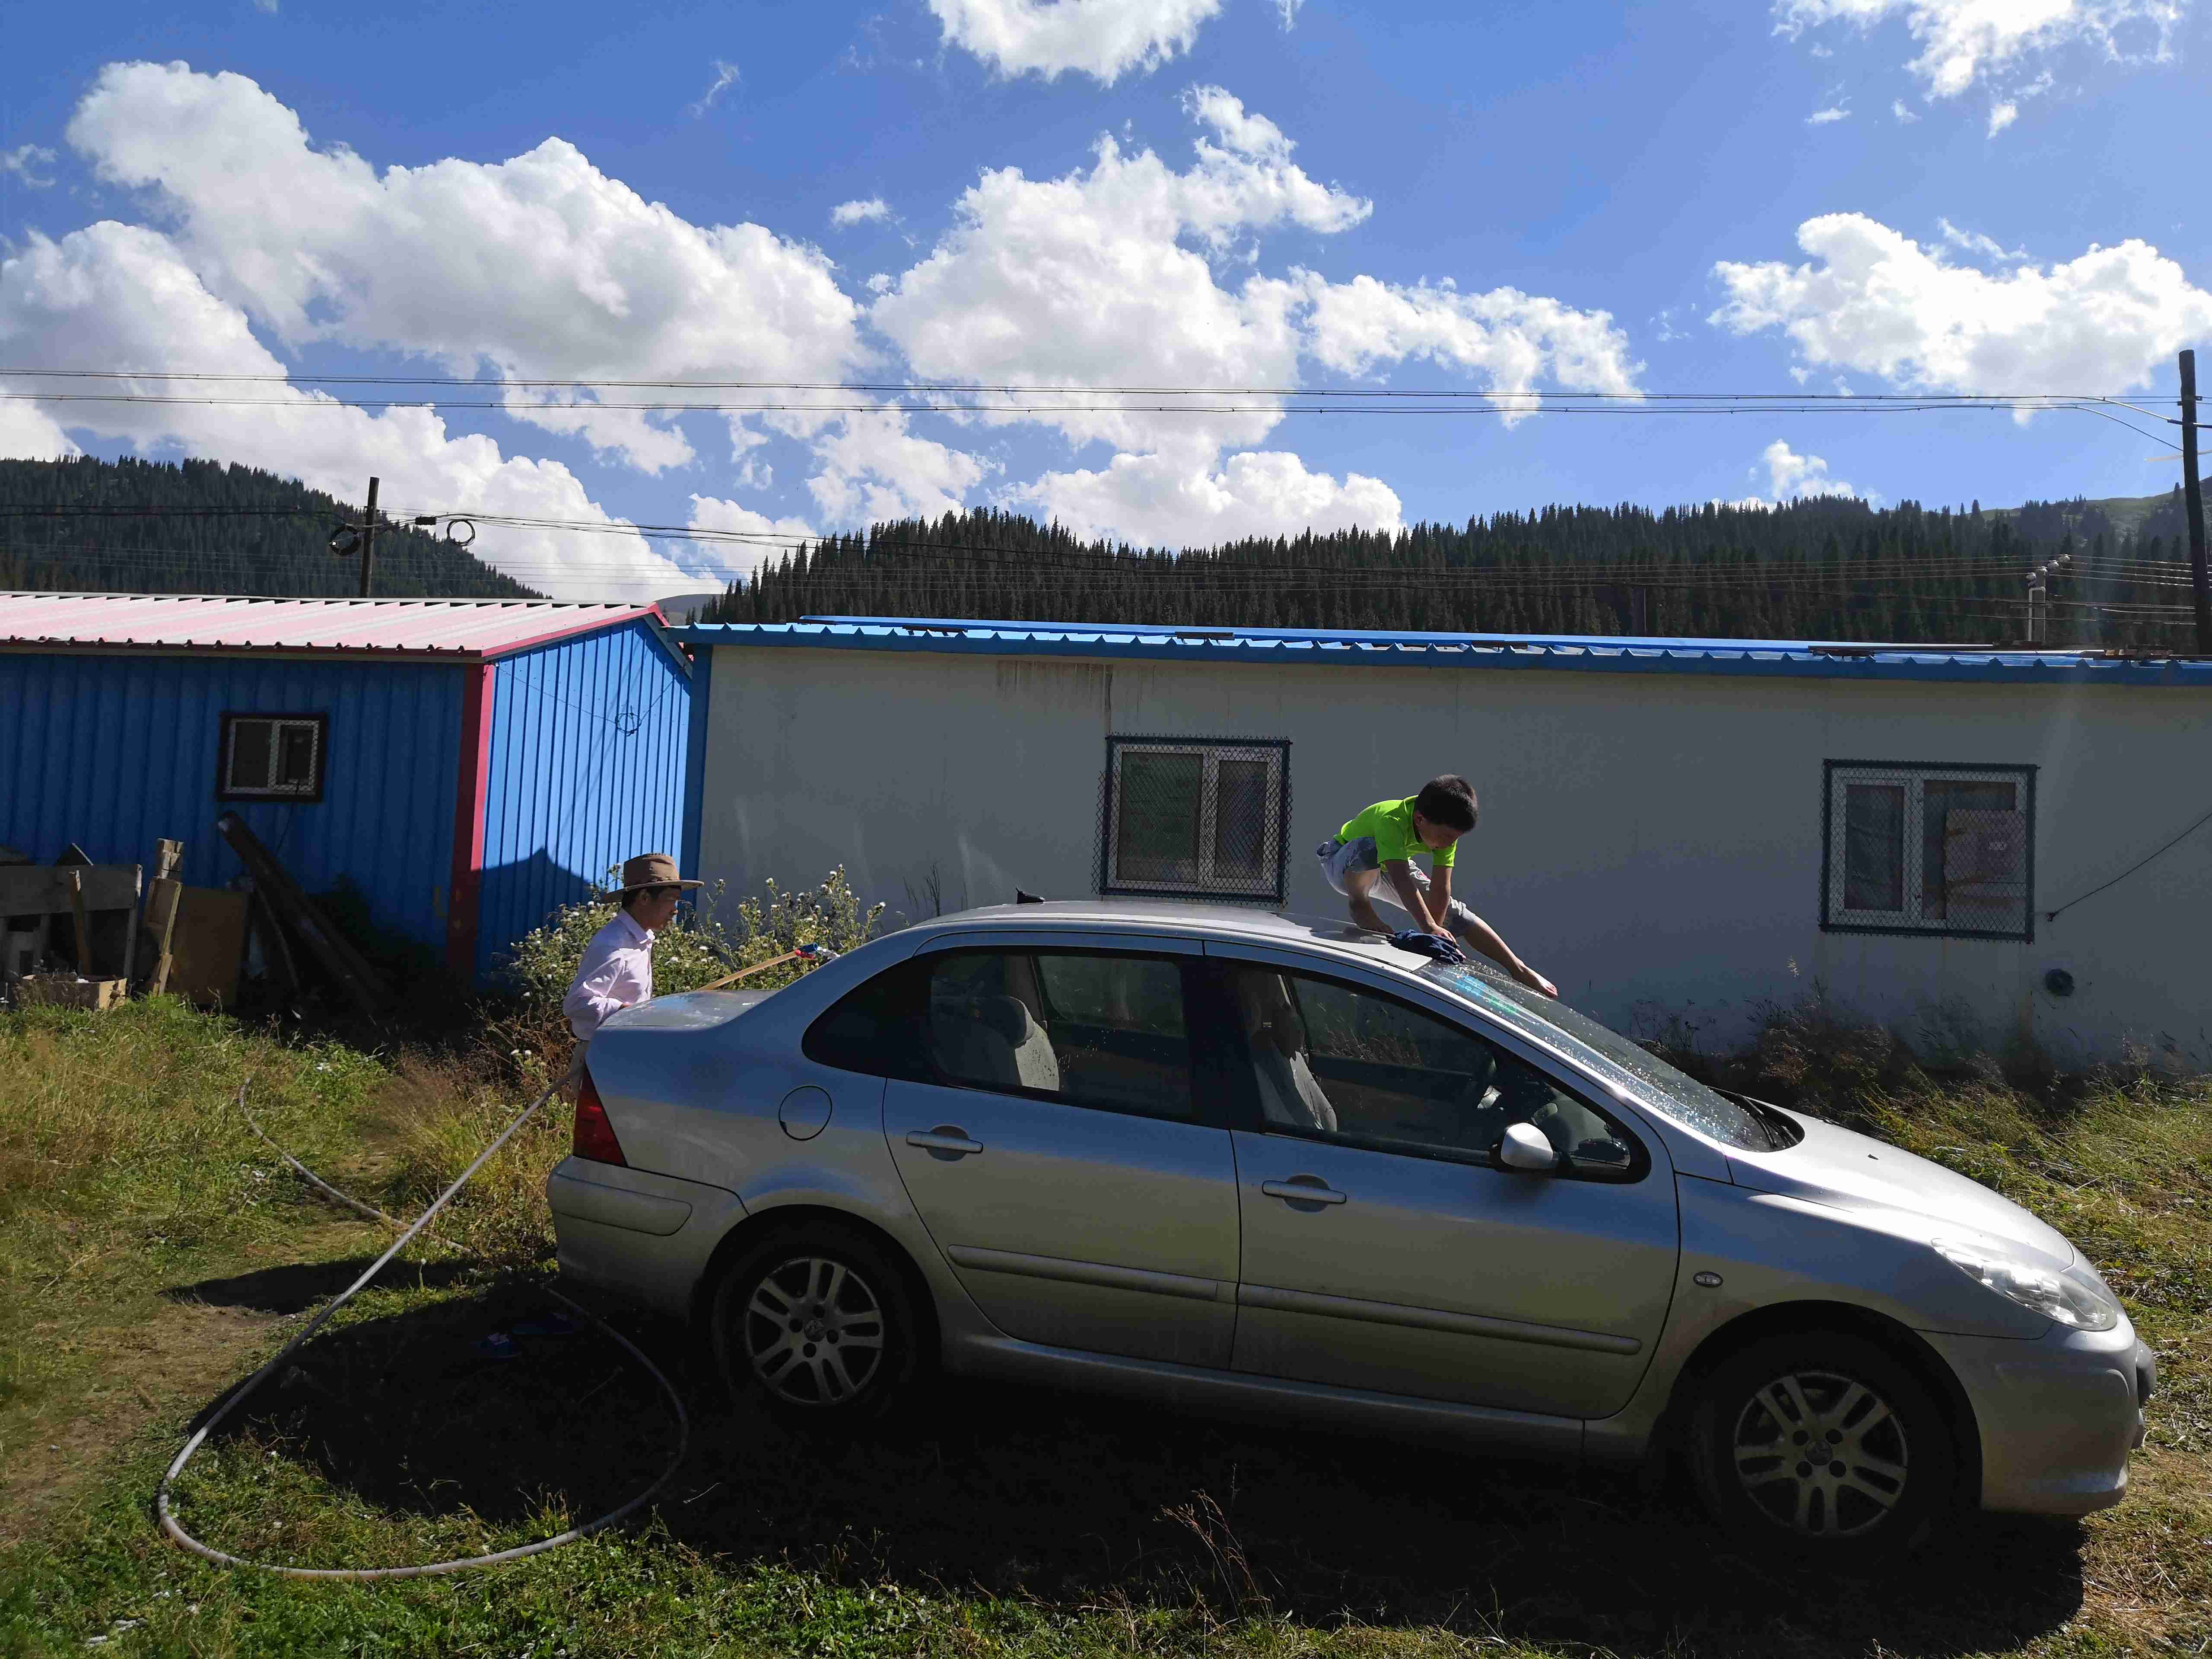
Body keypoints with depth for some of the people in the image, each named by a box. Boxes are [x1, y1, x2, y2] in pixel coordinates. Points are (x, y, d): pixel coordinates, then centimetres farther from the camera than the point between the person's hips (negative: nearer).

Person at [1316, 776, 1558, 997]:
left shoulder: (1443, 827, -21)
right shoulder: (1391, 821, -41)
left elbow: (1441, 889, -22)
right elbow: (1402, 881, -51)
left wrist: (1435, 930, -26)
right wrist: (1430, 928, -57)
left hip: (1387, 871, 6)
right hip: (1344, 869, -6)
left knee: (1453, 911, -4)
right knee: (1370, 849, -42)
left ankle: (1518, 969, 2)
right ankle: (1359, 904, -19)